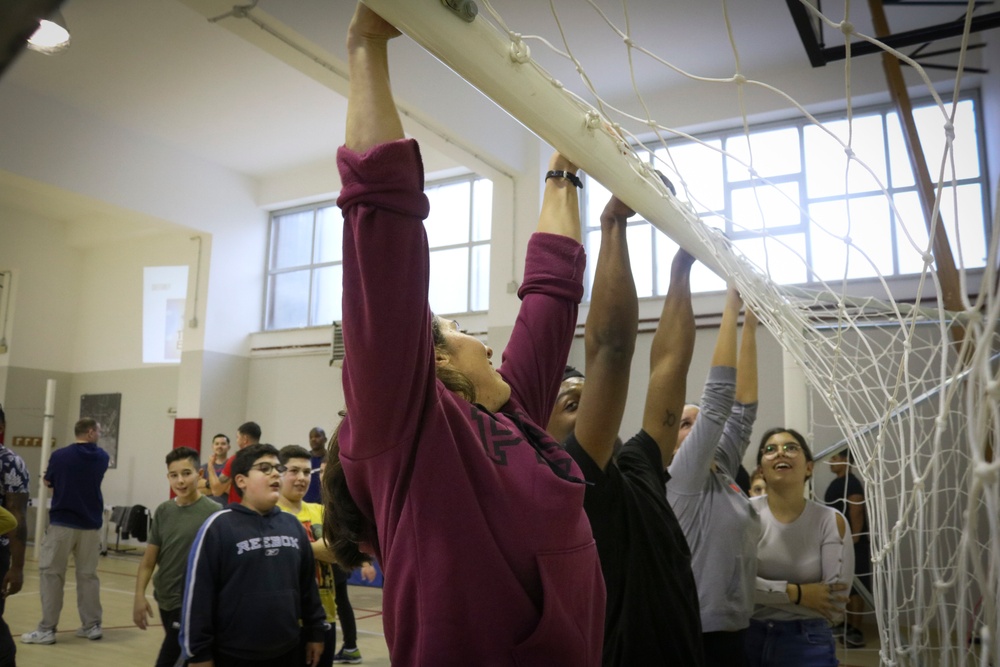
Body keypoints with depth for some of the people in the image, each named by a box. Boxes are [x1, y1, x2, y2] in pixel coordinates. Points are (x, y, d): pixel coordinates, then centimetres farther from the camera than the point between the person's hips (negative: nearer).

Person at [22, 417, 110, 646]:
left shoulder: (60, 456, -7)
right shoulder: (102, 457, 1)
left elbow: (48, 483, 9)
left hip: (62, 524, -3)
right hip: (91, 526, 3)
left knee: (51, 574, 7)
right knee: (88, 575, 12)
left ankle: (47, 629, 7)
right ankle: (92, 625, 16)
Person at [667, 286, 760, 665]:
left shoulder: (722, 475, 7)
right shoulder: (680, 478, -13)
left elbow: (743, 409, 4)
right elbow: (717, 398, -18)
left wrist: (751, 324, 2)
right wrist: (731, 307, -17)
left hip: (733, 633, 8)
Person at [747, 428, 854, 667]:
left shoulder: (831, 521, -7)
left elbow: (835, 607, -10)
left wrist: (764, 592, -14)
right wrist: (796, 593, -19)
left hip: (807, 643, -1)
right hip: (747, 638, 1)